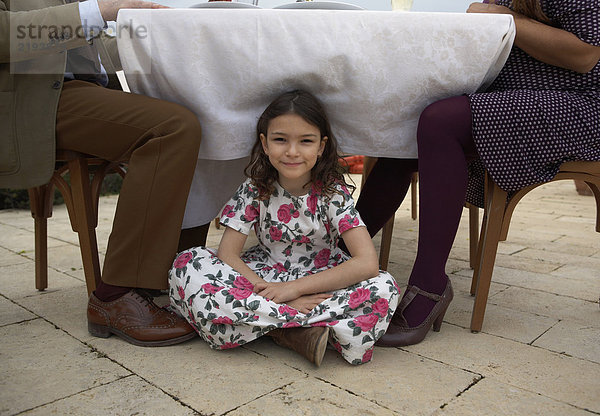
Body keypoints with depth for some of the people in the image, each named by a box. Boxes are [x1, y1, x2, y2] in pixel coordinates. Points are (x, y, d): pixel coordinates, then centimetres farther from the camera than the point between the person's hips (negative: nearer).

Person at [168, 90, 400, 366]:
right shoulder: (254, 190, -8)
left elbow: (367, 263, -22)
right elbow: (227, 253, -14)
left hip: (320, 285, -1)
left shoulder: (333, 193, -12)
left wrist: (294, 288, -27)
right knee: (188, 265, -22)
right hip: (263, 278, 2)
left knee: (383, 288, -29)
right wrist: (271, 293, -28)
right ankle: (300, 329, -26)